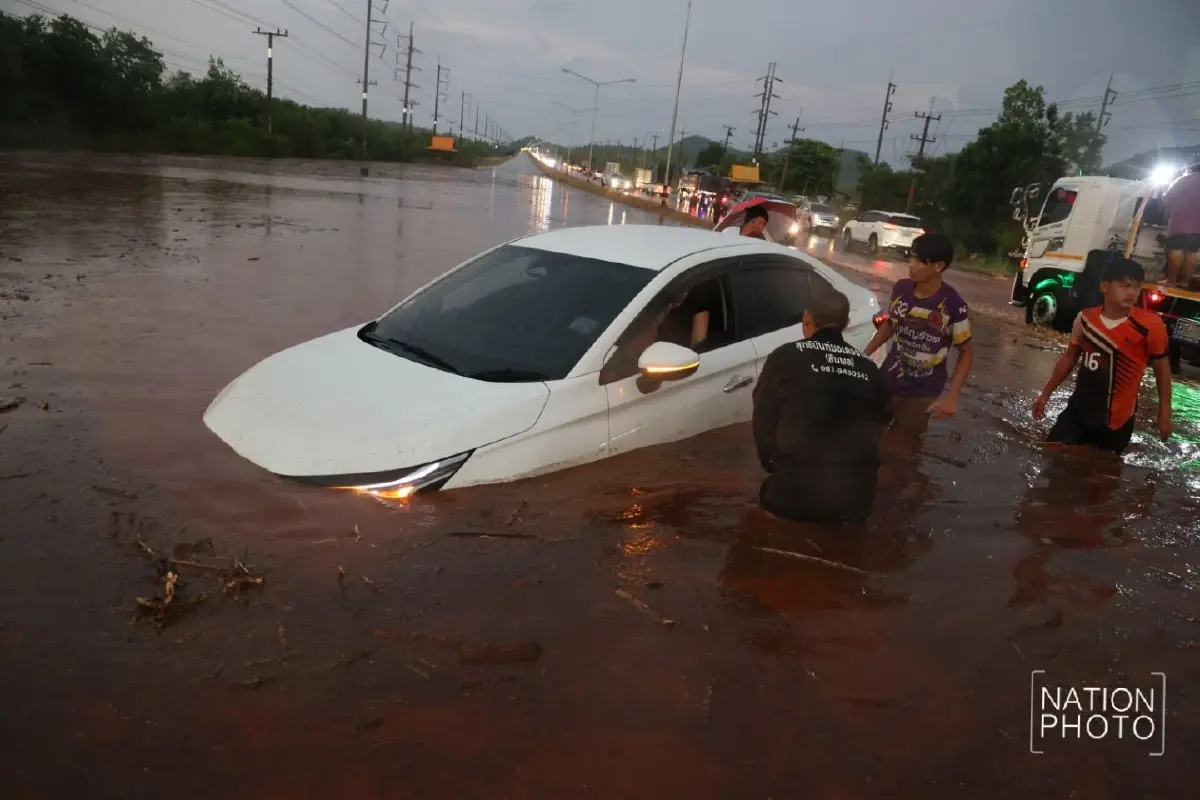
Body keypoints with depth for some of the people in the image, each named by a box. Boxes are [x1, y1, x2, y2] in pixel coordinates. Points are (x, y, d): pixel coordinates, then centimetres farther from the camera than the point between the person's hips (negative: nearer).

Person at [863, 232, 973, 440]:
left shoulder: (953, 305, -19)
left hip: (921, 394, -4)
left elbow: (966, 353, -9)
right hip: (887, 382, 4)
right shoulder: (900, 289, -7)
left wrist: (952, 396, -19)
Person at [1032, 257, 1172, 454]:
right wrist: (1046, 393, 14)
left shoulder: (1150, 325, -14)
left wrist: (1164, 413, 0)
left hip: (1116, 422, -3)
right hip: (1078, 411, 3)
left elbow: (1162, 367, -2)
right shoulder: (1085, 319, -4)